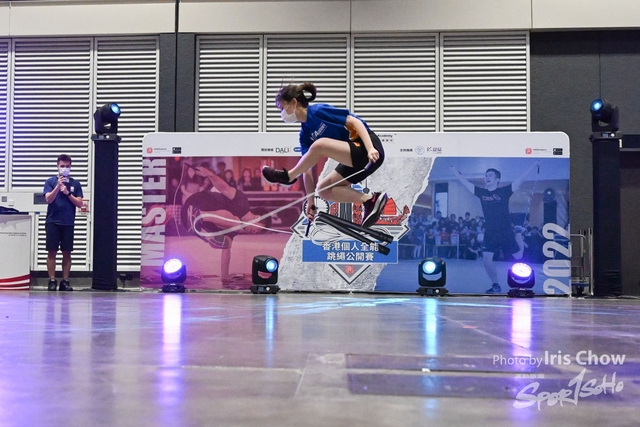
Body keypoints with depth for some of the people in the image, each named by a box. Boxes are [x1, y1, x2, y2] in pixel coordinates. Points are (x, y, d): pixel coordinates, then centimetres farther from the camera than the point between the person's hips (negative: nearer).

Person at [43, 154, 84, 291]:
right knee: (52, 251, -2)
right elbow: (48, 199, -9)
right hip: (52, 222, -1)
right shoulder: (51, 181, 4)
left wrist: (67, 193, -10)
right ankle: (52, 280, 5)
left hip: (68, 223, 1)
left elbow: (79, 204, 2)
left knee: (67, 252, 3)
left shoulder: (75, 184, 7)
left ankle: (65, 281, 8)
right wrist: (58, 186, -21)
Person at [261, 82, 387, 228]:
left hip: (365, 149, -10)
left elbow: (355, 121, -17)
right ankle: (369, 200, -5)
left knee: (319, 145, -28)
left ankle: (289, 175, -7)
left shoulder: (318, 111, -11)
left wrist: (370, 149, -28)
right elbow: (307, 165, 13)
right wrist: (310, 201, 12)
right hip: (353, 159, 10)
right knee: (323, 190, 3)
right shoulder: (305, 133, 12)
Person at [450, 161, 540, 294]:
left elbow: (520, 180, -10)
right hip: (490, 233, 3)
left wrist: (534, 164, -14)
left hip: (506, 232, -3)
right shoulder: (481, 192, 3)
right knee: (486, 260, -7)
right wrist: (453, 169, 8)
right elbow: (465, 182, 8)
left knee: (519, 257, 10)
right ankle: (496, 285, 13)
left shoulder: (504, 191, -6)